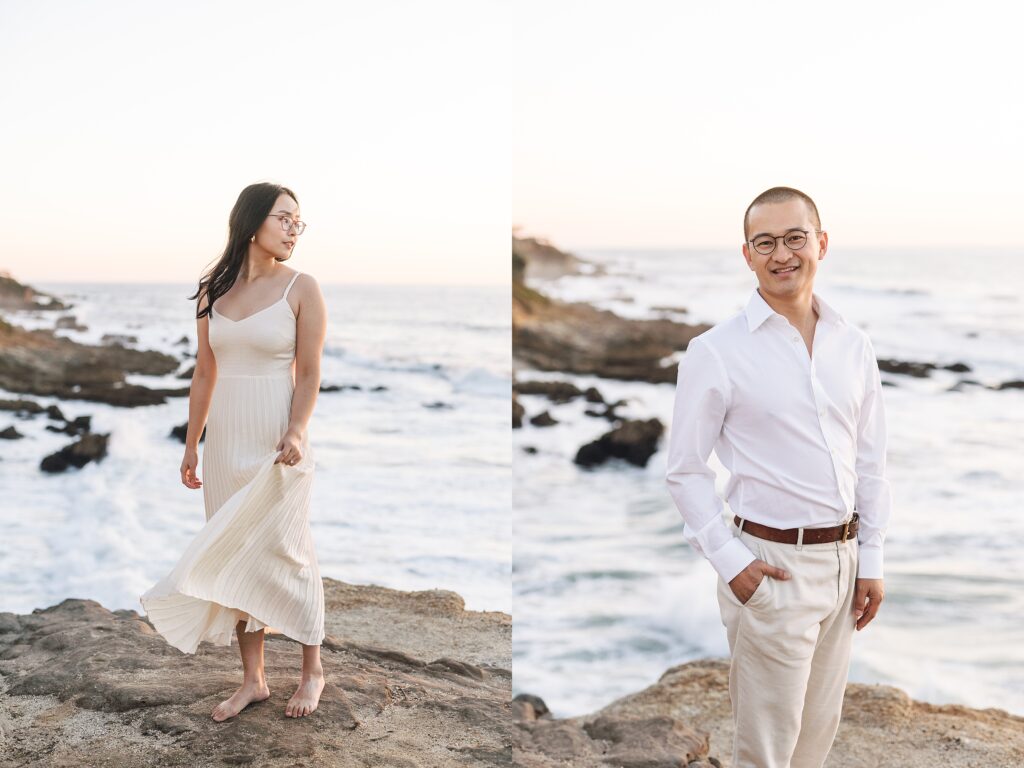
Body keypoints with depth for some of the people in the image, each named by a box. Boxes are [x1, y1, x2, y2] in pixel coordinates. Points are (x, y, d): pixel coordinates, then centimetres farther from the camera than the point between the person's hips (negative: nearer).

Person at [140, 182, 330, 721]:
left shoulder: (301, 288, -4)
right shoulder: (213, 291, 7)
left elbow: (308, 373, -7)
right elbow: (204, 374, 11)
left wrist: (296, 432, -22)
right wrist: (192, 445, 11)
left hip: (277, 440, -4)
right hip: (226, 440, 4)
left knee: (284, 553, 2)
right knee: (234, 556, 8)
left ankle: (312, 670, 20)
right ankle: (252, 679, 20)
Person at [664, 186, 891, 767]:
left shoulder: (855, 345, 6)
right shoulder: (716, 351, -9)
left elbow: (872, 460, 10)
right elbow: (686, 470, -7)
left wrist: (871, 561, 8)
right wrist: (731, 562, -13)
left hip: (843, 560, 5)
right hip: (773, 565, -5)